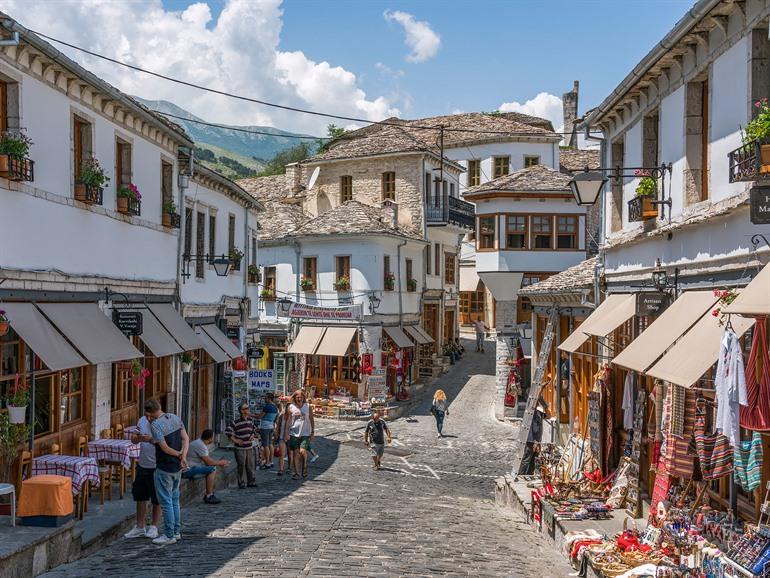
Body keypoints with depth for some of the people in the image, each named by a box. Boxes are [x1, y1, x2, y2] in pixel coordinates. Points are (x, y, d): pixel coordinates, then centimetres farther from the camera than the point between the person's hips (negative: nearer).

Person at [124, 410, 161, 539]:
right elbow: (134, 440, 8)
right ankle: (140, 527, 23)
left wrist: (151, 440, -35)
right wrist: (137, 437, -14)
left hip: (156, 468, -6)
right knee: (140, 497, 12)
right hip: (142, 465, 6)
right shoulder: (142, 421, 2)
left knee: (156, 499, 6)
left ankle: (154, 527, 19)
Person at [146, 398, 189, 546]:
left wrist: (177, 454, -5)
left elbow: (165, 447, -22)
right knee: (174, 500, 18)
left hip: (164, 468, -8)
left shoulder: (155, 425, -20)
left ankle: (169, 535, 7)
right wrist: (183, 456, -7)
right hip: (177, 467, 8)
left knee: (166, 502, 1)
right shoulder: (175, 418, 4)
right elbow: (186, 438, 2)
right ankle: (177, 532, 24)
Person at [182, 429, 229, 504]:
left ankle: (208, 494, 10)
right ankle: (209, 496, -14)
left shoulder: (201, 443, 12)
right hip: (188, 470, -11)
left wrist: (219, 462, 6)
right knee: (212, 470, -20)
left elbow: (208, 458, 20)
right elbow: (209, 462, -20)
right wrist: (220, 462, -4)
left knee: (214, 469, 11)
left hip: (192, 467, 11)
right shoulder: (200, 446, -20)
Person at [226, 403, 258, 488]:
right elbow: (227, 431, -12)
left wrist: (253, 435, 5)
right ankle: (242, 483, 10)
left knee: (251, 465, 9)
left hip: (250, 447, 5)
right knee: (241, 466, 1)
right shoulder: (236, 422, -11)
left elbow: (254, 429, 25)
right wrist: (235, 440, -12)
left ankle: (251, 482, 19)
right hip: (240, 448, -5)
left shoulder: (250, 420, 8)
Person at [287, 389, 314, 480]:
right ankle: (296, 473, 12)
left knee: (302, 451, -17)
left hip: (305, 434, -1)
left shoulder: (307, 406, 3)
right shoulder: (291, 407, 1)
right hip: (294, 434, 1)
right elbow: (287, 421, 4)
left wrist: (313, 432, 5)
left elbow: (311, 420, 9)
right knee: (295, 453, 1)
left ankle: (304, 466, 9)